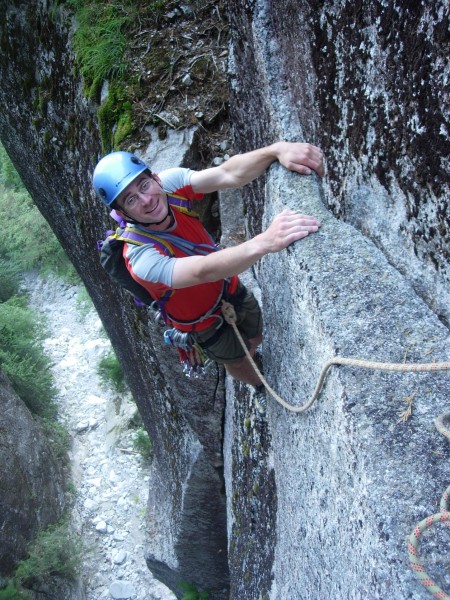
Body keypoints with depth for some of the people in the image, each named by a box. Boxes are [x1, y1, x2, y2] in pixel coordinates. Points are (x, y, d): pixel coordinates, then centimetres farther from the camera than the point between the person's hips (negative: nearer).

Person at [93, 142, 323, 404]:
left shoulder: (169, 183, -27)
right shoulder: (141, 257, -42)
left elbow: (227, 174, -41)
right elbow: (204, 271, -58)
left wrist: (277, 149, -60)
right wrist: (265, 242, -75)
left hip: (230, 289, 4)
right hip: (203, 320, -4)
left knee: (256, 339, 27)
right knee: (237, 361, 24)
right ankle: (262, 386, 59)